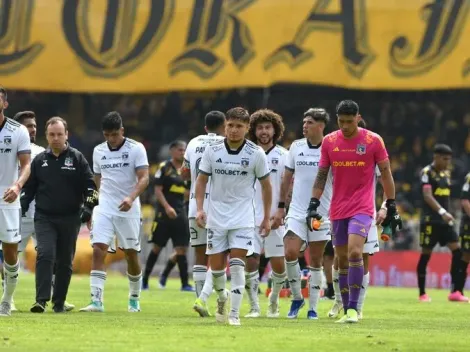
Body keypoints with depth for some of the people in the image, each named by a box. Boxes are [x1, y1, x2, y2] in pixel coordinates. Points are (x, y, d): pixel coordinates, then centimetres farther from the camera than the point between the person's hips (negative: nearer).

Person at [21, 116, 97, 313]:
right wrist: (20, 208, 4)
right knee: (45, 255, -17)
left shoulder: (77, 158, 3)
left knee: (65, 262, 5)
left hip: (70, 219, 0)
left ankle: (59, 302, 14)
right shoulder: (39, 160, 9)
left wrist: (88, 207, -12)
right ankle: (41, 300, -21)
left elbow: (90, 185, 2)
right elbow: (29, 188, 14)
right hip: (44, 217, 0)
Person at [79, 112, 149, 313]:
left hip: (128, 210, -3)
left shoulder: (136, 149, -6)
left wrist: (131, 198, -30)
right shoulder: (98, 151, 8)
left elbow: (144, 178, -14)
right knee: (98, 251, -13)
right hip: (104, 209, 3)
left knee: (131, 255, 6)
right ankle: (96, 300, -17)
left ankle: (134, 299, 25)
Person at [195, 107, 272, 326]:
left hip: (243, 215, -2)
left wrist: (266, 218, 6)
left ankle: (234, 313, -10)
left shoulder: (256, 154, -5)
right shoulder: (212, 151, -2)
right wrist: (199, 208, -7)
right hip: (216, 215, 2)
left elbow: (265, 185, 5)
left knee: (237, 264, -13)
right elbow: (202, 179, 6)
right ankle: (222, 297, 34)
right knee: (216, 265, 4)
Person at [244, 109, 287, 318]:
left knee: (278, 263, -1)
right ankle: (254, 307, 3)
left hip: (275, 220, 0)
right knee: (250, 261, -8)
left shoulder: (283, 156, 4)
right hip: (250, 218, 0)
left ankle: (274, 301, 23)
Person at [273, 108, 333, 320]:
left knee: (316, 261, 4)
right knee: (290, 253, -14)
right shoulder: (296, 147, 5)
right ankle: (297, 298, 5)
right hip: (296, 212, 2)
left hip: (322, 214, -2)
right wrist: (280, 207, 10)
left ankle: (313, 308, 12)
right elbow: (287, 177, 13)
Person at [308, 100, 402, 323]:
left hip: (362, 208, -4)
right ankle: (347, 310, 16)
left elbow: (386, 174, 2)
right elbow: (322, 175, 11)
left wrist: (391, 208, 0)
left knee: (354, 252, -21)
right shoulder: (329, 142, 4)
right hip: (338, 210, 4)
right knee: (342, 259, 7)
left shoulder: (373, 141, -4)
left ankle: (353, 308, -18)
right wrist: (313, 205, 2)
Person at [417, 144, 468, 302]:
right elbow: (427, 196, -21)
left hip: (444, 220, 7)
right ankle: (422, 294, 8)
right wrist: (442, 212, -31)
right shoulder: (427, 172, -9)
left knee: (457, 250, -5)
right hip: (430, 220, -7)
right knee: (426, 254, -1)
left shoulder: (446, 173, 15)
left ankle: (455, 292, -4)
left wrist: (447, 214, 19)